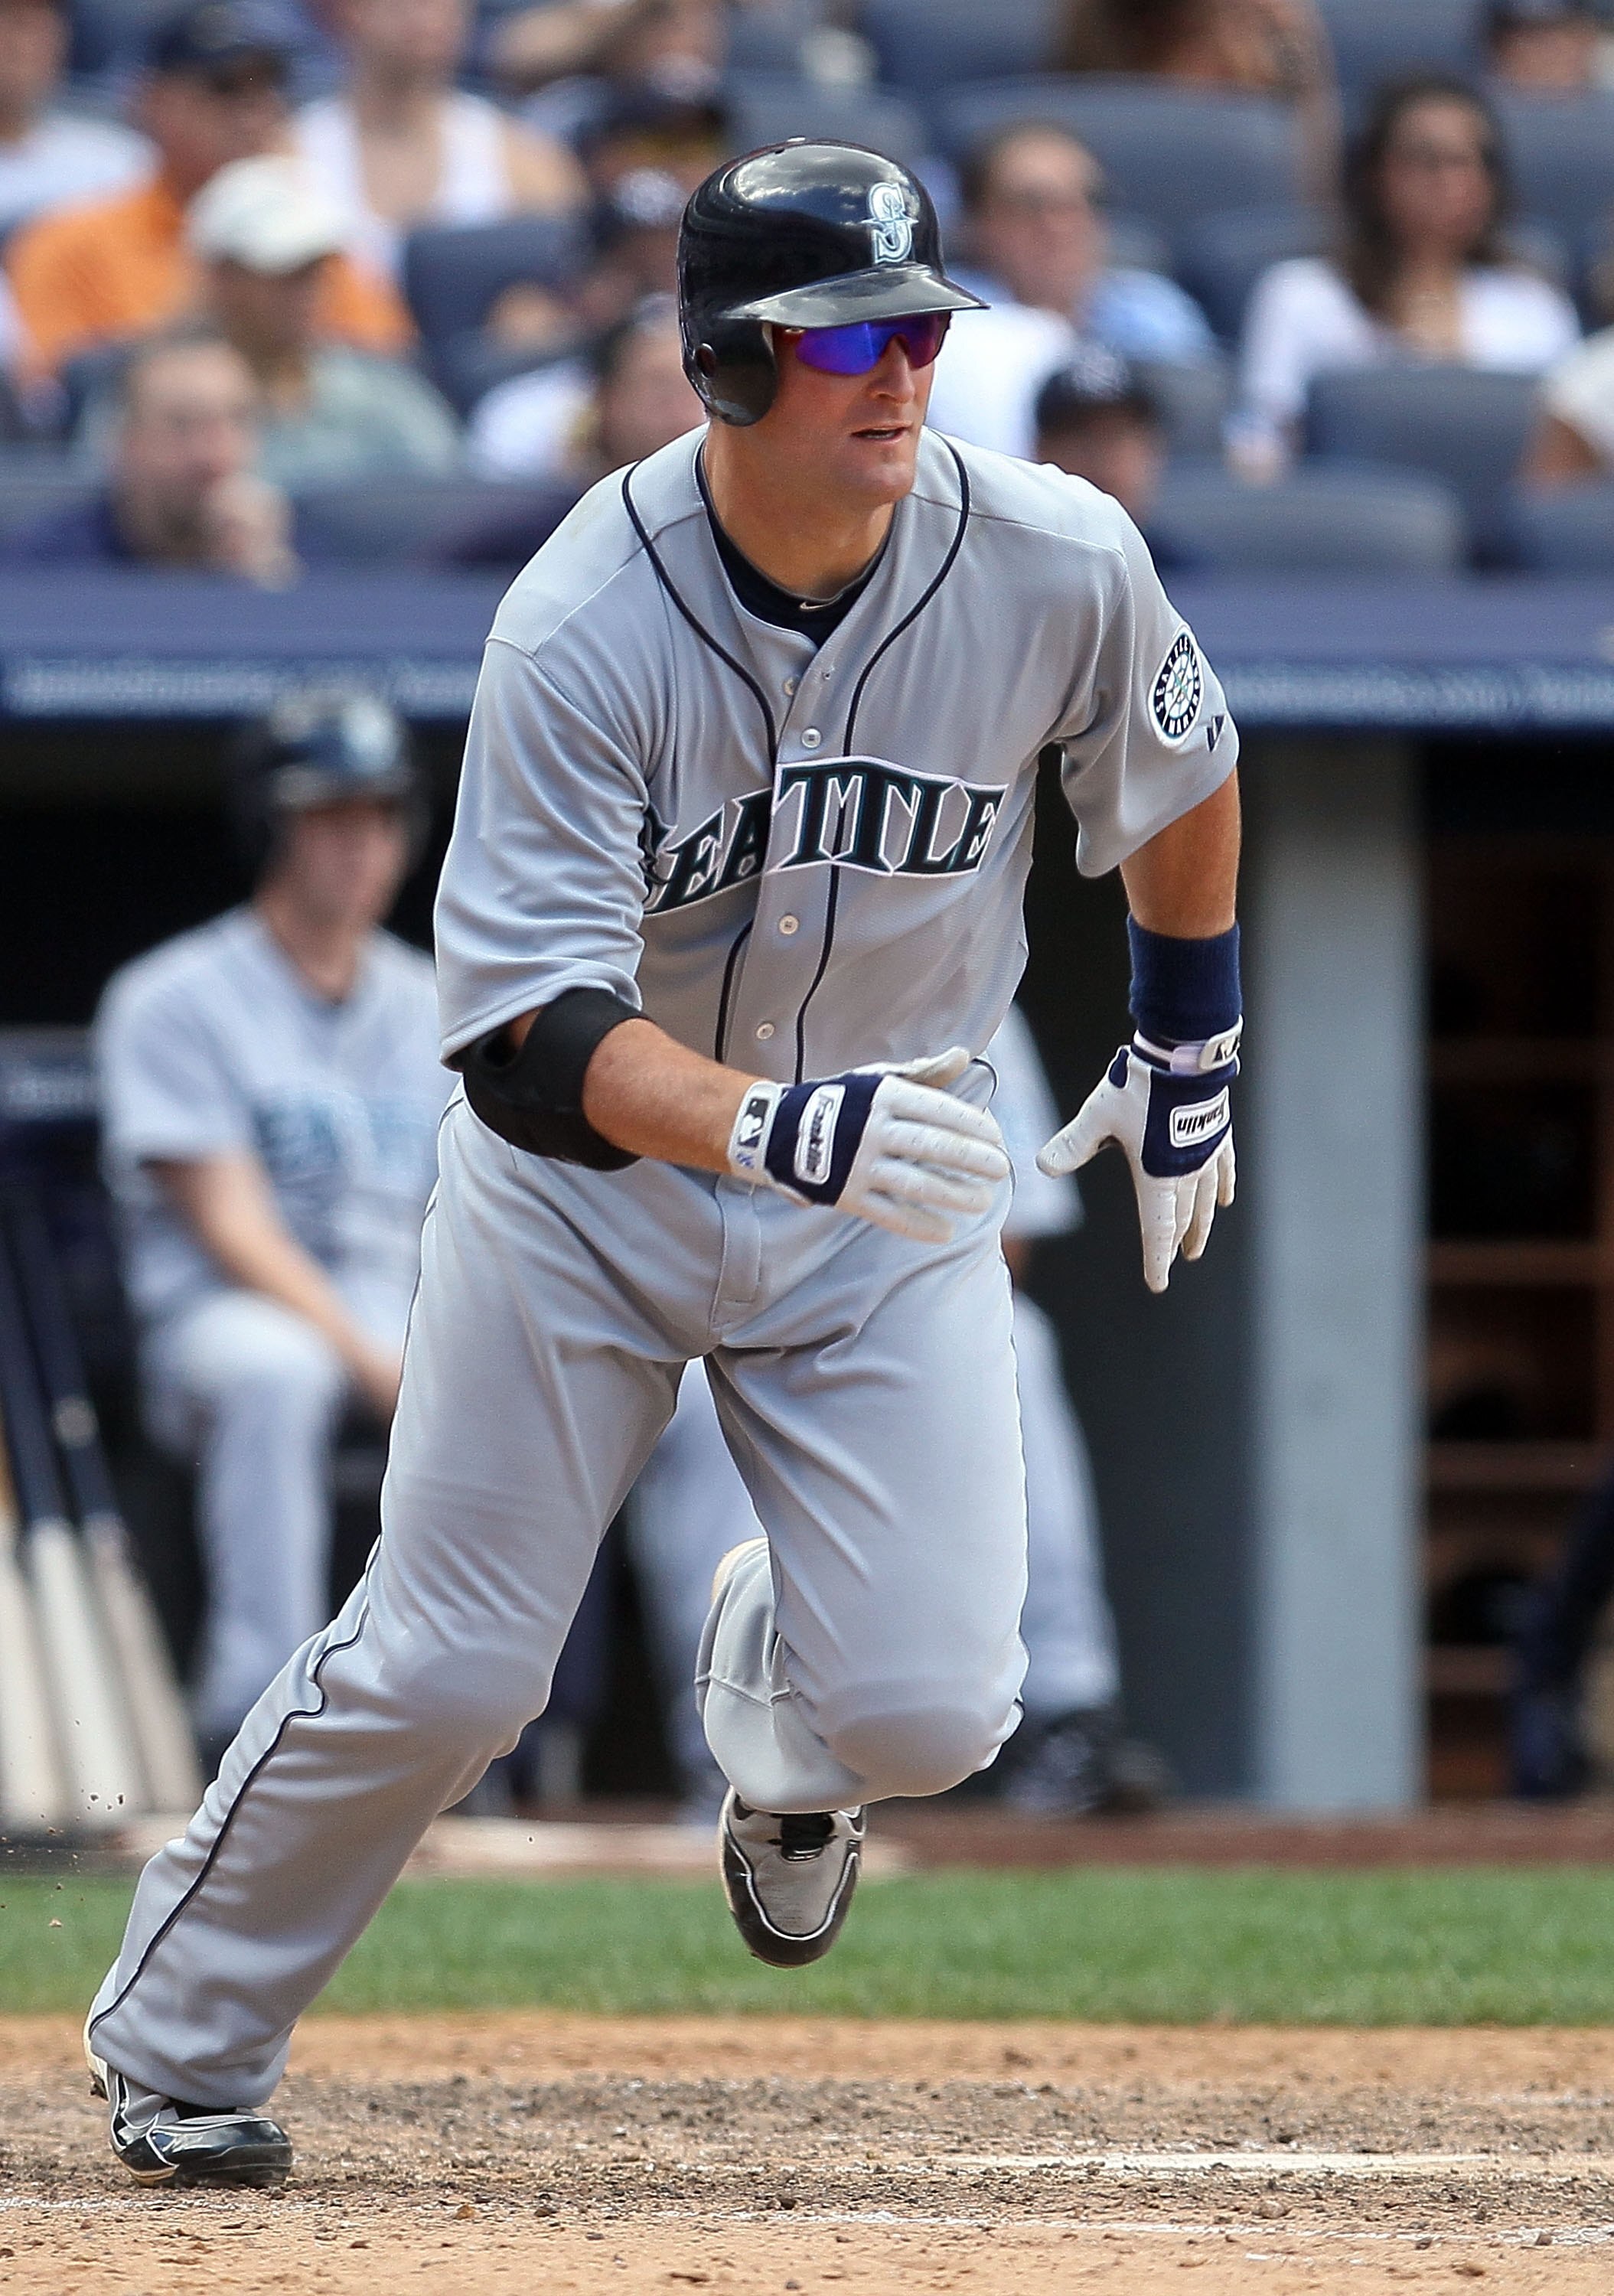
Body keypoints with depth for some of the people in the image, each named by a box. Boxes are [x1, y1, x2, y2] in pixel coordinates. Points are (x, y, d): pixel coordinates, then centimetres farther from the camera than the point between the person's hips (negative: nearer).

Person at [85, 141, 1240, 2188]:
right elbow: (534, 1024, -31)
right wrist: (767, 1131, -47)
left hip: (887, 1191, 2)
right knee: (442, 1673, -3)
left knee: (927, 1710, -10)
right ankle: (175, 2045, 20)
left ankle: (772, 1690, 28)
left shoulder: (1056, 564, -16)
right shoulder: (581, 630, -25)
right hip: (590, 1151, -2)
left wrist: (1187, 1048, 14)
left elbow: (1176, 777, 7)